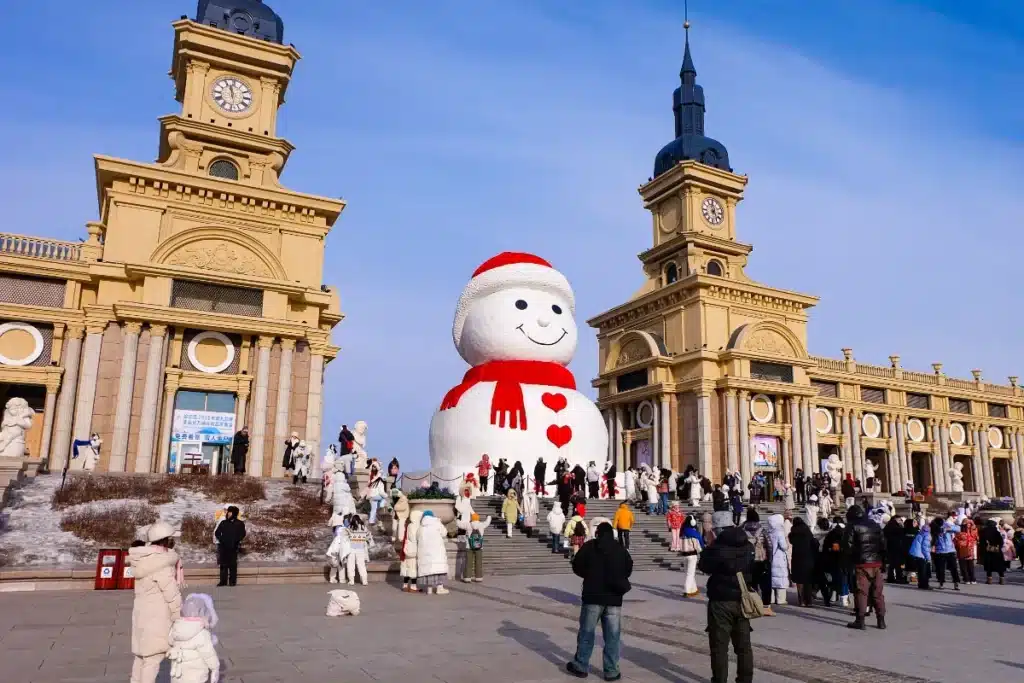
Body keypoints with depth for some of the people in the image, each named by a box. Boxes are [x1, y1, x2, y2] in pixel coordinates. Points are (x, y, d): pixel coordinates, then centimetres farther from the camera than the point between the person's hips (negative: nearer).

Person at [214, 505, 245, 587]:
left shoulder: (239, 524, 5)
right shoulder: (223, 522, 12)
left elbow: (242, 534, 1)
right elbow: (217, 533, 11)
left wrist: (236, 541, -11)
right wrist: (221, 539, -5)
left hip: (233, 547, -3)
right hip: (223, 547, 3)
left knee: (233, 565, -3)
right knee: (223, 564, 3)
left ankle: (232, 581, 0)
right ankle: (223, 581, 8)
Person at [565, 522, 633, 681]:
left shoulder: (589, 546, -2)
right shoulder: (621, 550, 7)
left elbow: (576, 566, 0)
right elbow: (628, 570, 16)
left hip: (593, 596, -2)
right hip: (614, 598, 2)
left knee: (587, 632, 8)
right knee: (612, 636, 7)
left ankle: (581, 666, 15)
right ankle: (611, 671, 9)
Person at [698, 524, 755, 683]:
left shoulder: (717, 548, -17)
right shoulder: (749, 548, 2)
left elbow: (703, 565, -3)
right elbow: (754, 572, 13)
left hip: (721, 602, -5)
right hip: (742, 601, 6)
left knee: (719, 647, 2)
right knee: (744, 646, 14)